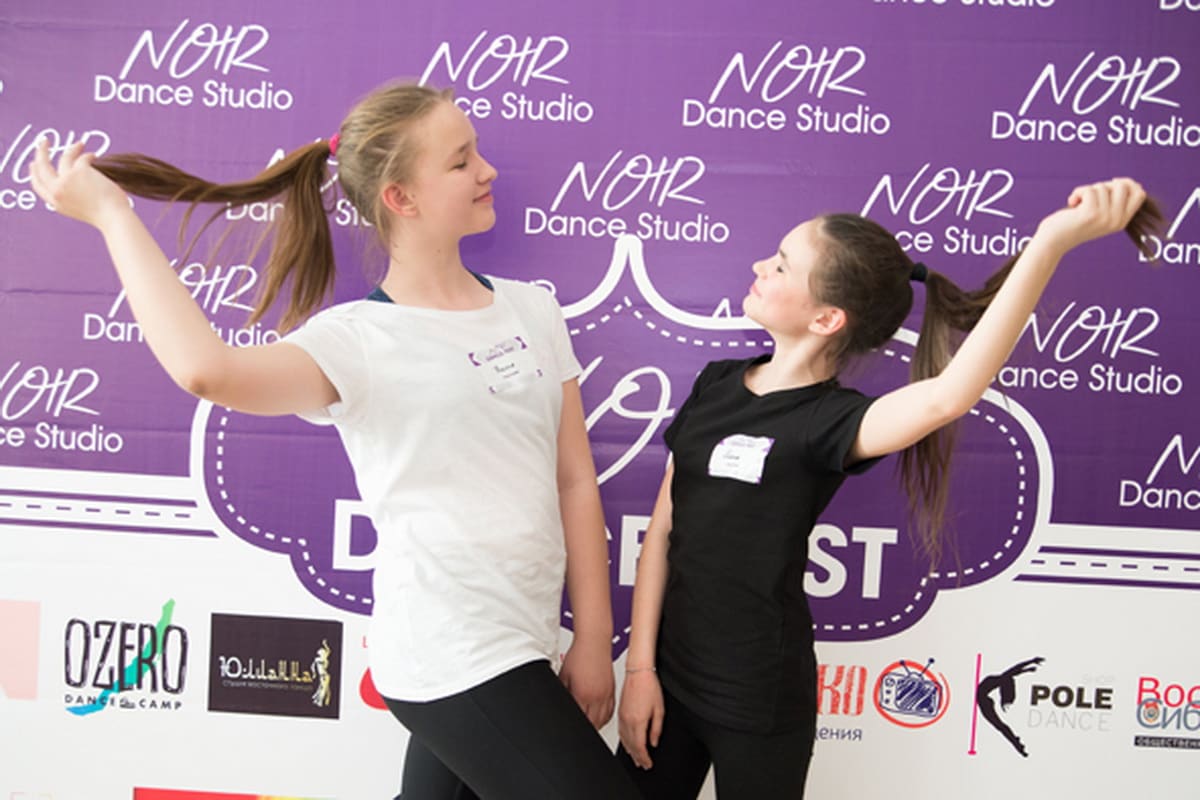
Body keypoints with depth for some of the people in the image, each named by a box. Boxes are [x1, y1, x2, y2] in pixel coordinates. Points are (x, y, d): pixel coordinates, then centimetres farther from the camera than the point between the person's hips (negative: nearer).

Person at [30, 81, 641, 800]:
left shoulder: (531, 309, 6)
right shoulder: (359, 339, -11)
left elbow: (576, 482, 5)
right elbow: (207, 371, -32)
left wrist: (593, 640, 2)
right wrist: (111, 213, -18)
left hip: (520, 649, 6)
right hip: (453, 663, -6)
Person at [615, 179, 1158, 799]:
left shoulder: (828, 421, -16)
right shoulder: (716, 382, 1)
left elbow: (945, 397, -37)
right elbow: (662, 528, 1)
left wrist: (1052, 241, -40)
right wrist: (640, 666, -1)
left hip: (760, 707, -5)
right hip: (669, 675, 5)